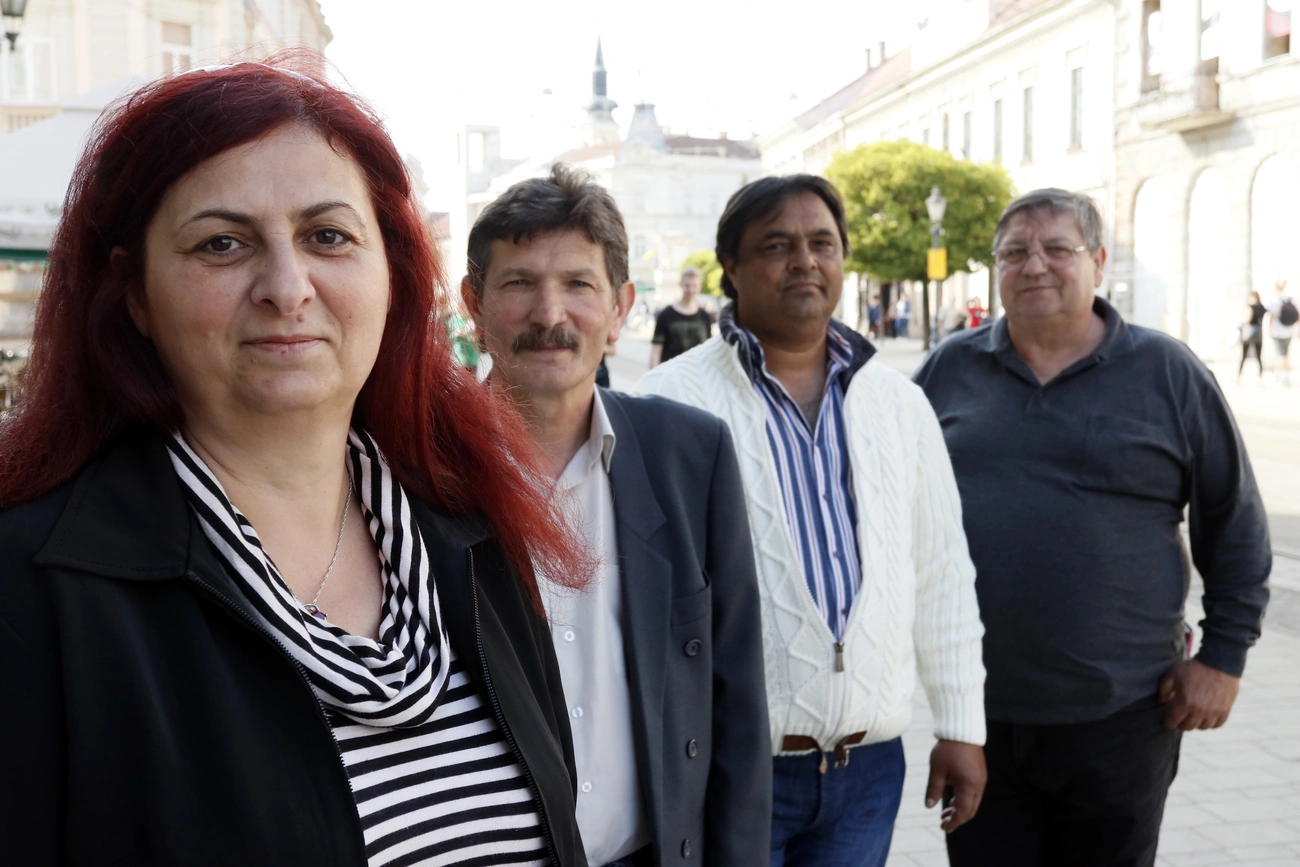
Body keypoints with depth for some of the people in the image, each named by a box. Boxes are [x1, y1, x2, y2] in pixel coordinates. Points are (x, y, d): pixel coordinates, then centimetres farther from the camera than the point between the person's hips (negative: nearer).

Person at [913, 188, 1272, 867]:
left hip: (1119, 715, -1)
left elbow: (1236, 527, 4)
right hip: (976, 711, 2)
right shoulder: (950, 368, 5)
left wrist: (1223, 657, 0)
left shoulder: (1167, 372, 0)